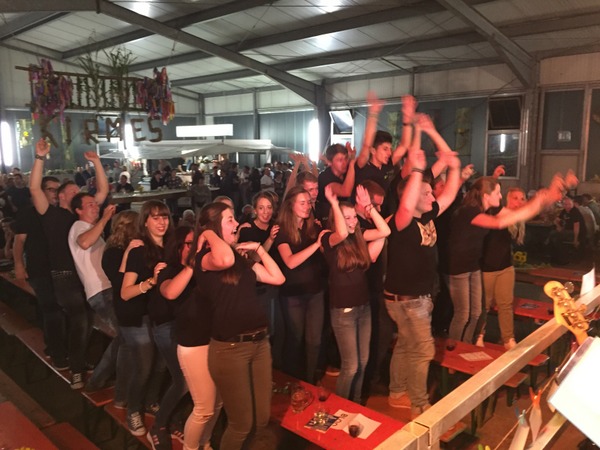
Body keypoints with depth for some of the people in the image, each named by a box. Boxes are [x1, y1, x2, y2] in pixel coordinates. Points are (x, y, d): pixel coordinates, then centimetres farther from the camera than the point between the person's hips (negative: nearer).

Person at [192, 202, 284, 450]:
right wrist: (210, 234, -15)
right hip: (229, 348, -7)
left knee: (263, 417, 18)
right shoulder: (204, 258, -9)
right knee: (241, 423, 7)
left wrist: (259, 248, 10)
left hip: (260, 342, 7)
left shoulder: (242, 257, 14)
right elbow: (225, 260, -34)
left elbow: (277, 278, 13)